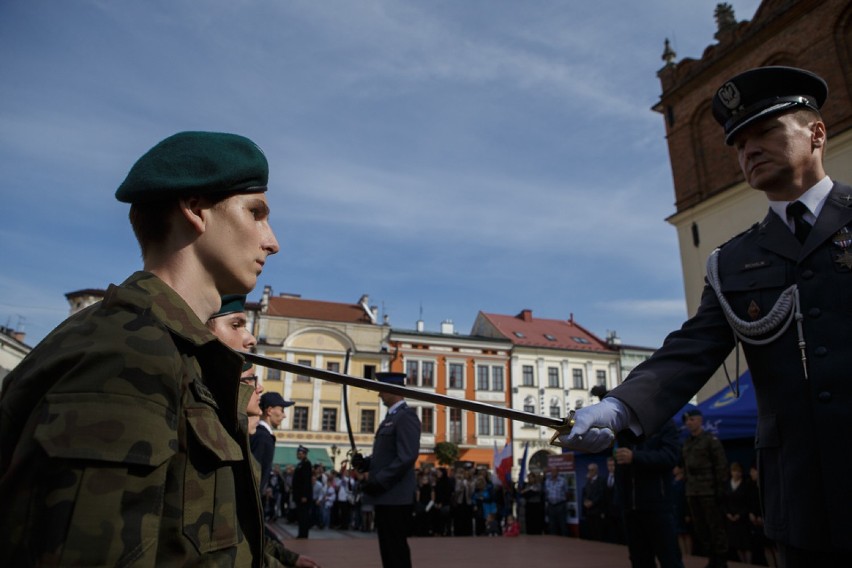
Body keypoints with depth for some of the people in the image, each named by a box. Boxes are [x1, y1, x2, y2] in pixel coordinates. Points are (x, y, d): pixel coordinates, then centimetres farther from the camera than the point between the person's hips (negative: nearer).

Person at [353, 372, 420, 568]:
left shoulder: (406, 416, -14)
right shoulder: (391, 417, 17)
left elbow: (407, 457, -23)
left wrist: (378, 481, -20)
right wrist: (364, 462, 5)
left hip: (395, 497, -10)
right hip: (385, 496, 10)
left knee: (396, 549, -2)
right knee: (388, 549, 15)